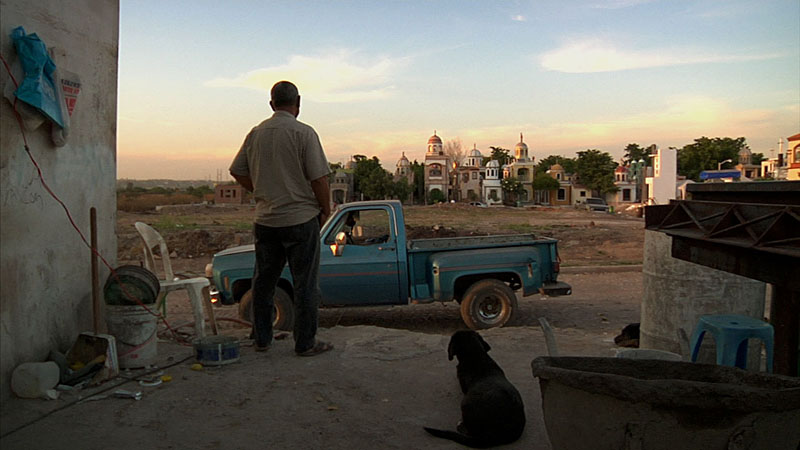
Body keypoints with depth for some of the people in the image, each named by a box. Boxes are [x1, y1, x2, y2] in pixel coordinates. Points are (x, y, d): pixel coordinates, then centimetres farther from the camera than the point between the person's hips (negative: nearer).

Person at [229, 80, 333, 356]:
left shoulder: (256, 134, 6)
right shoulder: (303, 133, -11)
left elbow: (238, 172, 11)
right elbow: (318, 178, -14)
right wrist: (325, 209, 0)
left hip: (265, 220, 5)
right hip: (301, 219, -5)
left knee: (263, 282, 15)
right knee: (305, 284, 4)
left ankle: (261, 339, 25)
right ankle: (306, 343, 11)